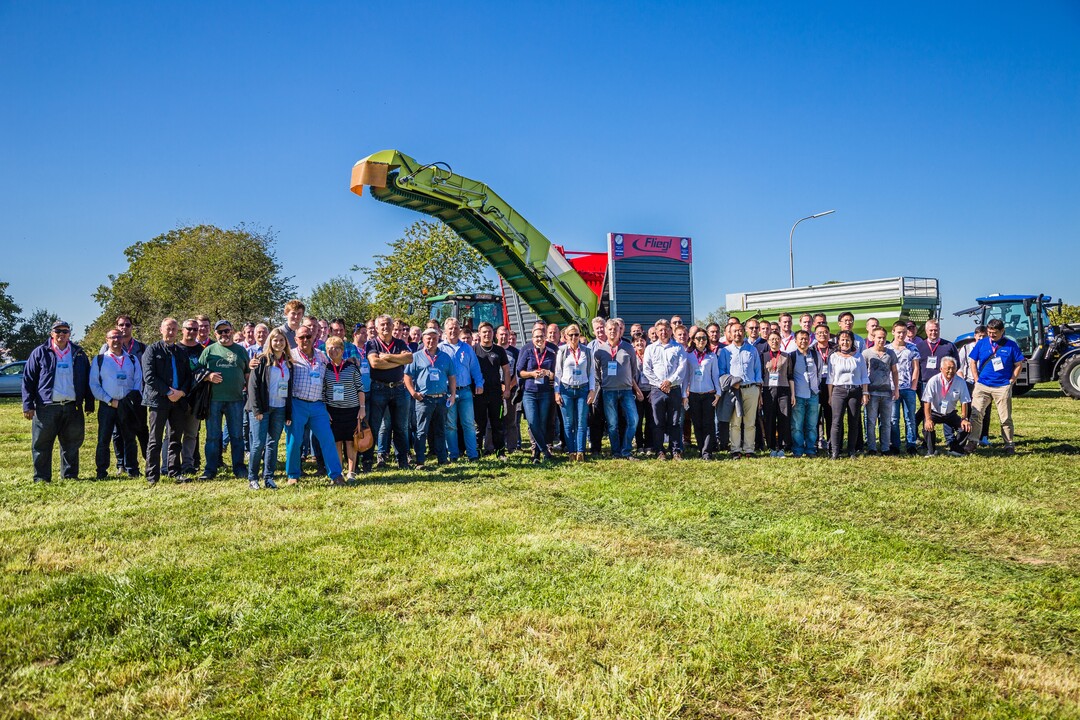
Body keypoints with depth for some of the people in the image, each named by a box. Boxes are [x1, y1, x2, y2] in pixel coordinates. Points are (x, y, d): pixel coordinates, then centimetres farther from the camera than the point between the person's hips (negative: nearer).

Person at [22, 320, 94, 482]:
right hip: (46, 407, -2)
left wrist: (89, 403, 9)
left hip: (72, 408, 2)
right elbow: (28, 379, 3)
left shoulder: (79, 354, 12)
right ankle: (41, 478, 9)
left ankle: (70, 475, 17)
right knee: (42, 444, 1)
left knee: (72, 444, 7)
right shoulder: (40, 353, 5)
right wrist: (28, 405, -5)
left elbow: (87, 380, 15)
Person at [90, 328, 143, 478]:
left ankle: (132, 470, 15)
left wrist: (134, 398, -8)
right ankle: (101, 472, 5)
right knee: (104, 439, -1)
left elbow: (138, 381, 8)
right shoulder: (99, 360, 5)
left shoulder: (133, 359, 12)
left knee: (130, 439, 8)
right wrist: (110, 401, -9)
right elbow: (94, 385, 0)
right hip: (107, 406, -2)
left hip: (128, 406, 2)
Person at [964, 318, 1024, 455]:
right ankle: (972, 442, 0)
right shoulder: (981, 343, 3)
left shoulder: (1011, 345, 0)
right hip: (982, 386, 1)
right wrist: (977, 380, 2)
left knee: (1005, 418, 5)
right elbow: (972, 362, 9)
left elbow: (1019, 364, 5)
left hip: (1003, 387, -1)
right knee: (975, 414, -5)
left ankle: (1009, 445, 12)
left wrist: (1011, 381, -2)